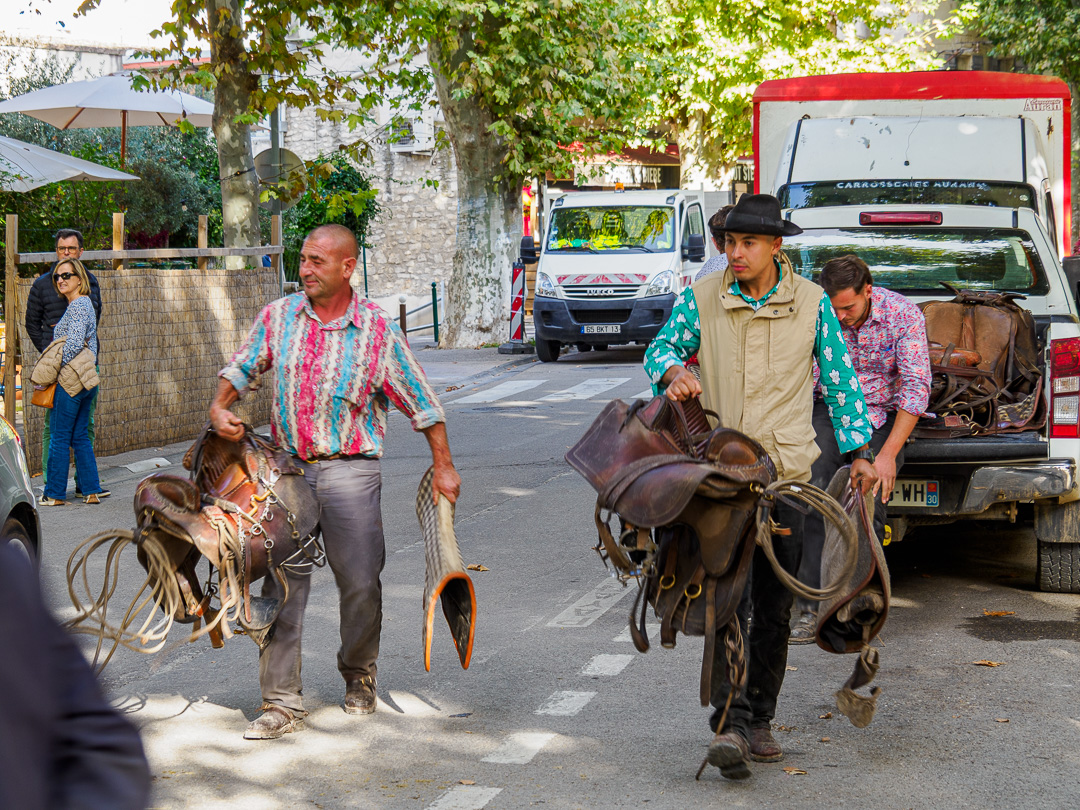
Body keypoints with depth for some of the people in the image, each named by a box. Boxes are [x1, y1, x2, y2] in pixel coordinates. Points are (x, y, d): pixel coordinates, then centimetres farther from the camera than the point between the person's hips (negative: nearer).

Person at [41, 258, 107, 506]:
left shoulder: (77, 306, -14)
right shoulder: (85, 303, 15)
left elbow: (74, 343, -24)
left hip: (71, 381, -9)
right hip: (87, 382, 9)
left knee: (60, 438, -1)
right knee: (80, 436, 12)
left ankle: (55, 494, 5)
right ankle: (92, 490, 11)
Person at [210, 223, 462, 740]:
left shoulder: (378, 329, -3)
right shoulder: (277, 317, 5)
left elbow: (421, 402, 3)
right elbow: (241, 368, 18)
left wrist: (443, 466, 3)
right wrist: (220, 407, -1)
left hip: (349, 470, -2)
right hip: (287, 466, 2)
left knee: (361, 583, 0)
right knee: (281, 585, -2)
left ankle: (358, 673, 28)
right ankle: (282, 703, 3)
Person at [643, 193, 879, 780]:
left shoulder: (811, 303, 3)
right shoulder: (701, 299, 1)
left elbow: (840, 380, 9)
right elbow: (661, 346, 8)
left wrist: (858, 453, 6)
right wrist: (673, 370, -16)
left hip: (786, 471, 2)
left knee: (775, 605, 8)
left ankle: (758, 720, 21)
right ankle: (728, 725, -16)